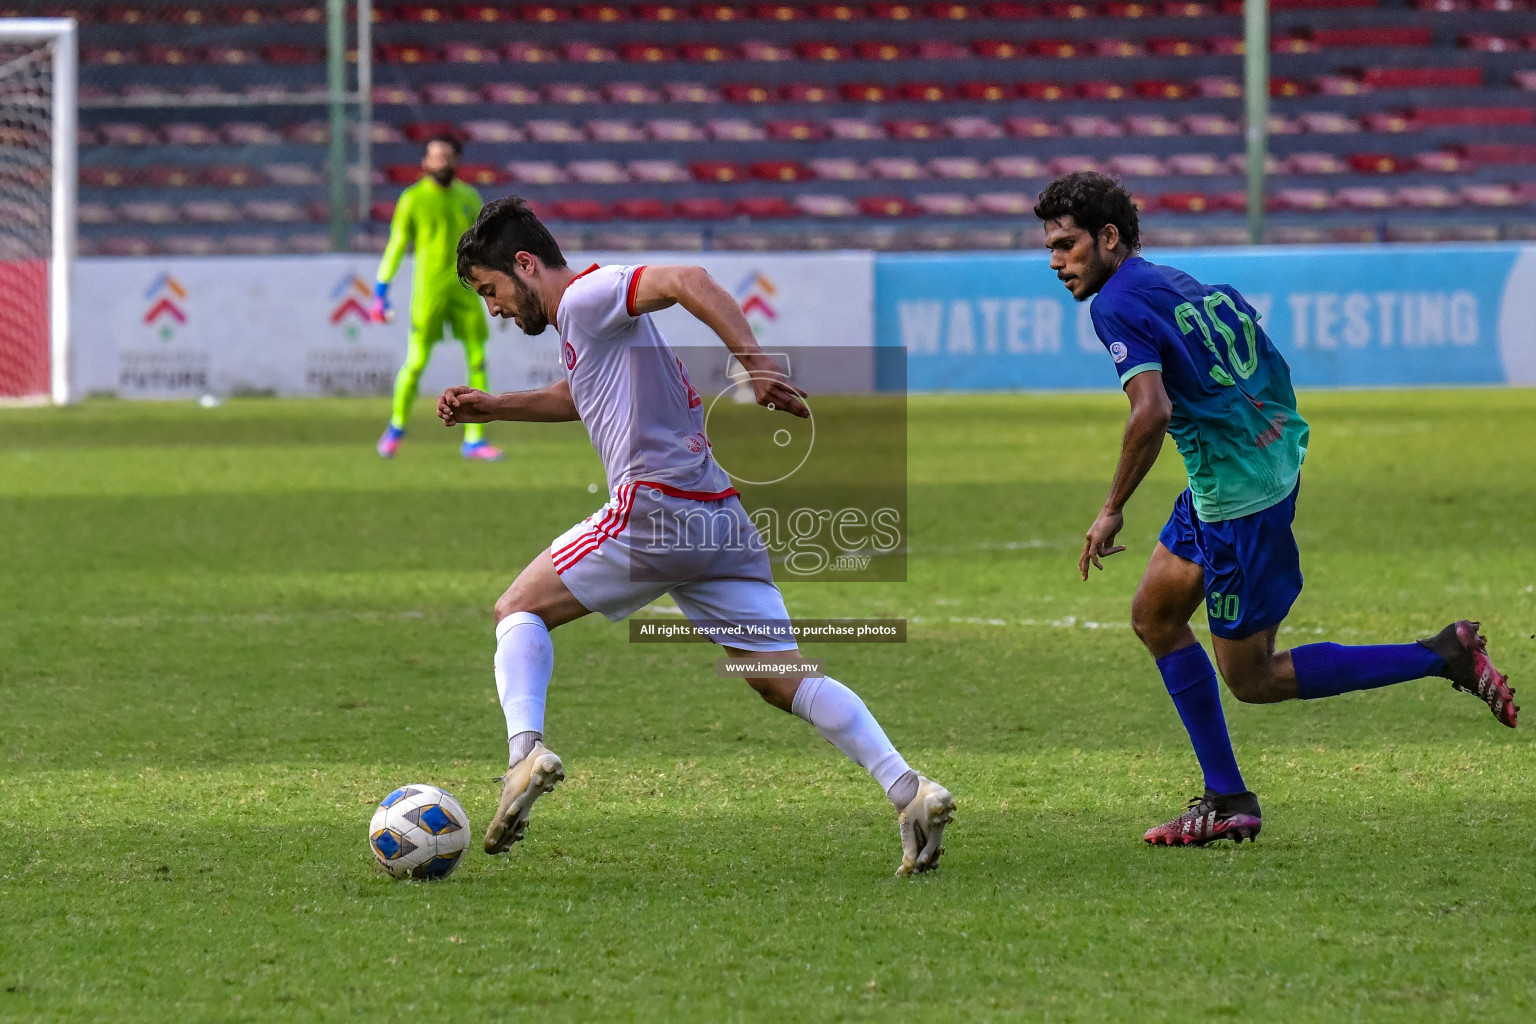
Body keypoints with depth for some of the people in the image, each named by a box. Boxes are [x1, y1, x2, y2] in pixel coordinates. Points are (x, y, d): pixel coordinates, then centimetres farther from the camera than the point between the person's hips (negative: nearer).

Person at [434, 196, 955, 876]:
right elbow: (577, 398, 45)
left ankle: (525, 750, -16)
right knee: (783, 678, 3)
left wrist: (755, 365, -28)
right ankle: (908, 790, -11)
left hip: (655, 508, -9)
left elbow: (687, 282, -19)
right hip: (719, 516, 9)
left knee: (518, 611, 5)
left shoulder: (586, 296, -3)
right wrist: (490, 408, 38)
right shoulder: (585, 321, 26)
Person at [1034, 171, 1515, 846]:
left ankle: (1444, 657, -1)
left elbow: (1152, 411, -27)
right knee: (1154, 616, 17)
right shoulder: (1174, 282, 14)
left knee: (1249, 678, 2)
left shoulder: (1117, 304, -14)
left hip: (1240, 498, -10)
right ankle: (1227, 801, 18)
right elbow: (1271, 366, 18)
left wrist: (1112, 511, -19)